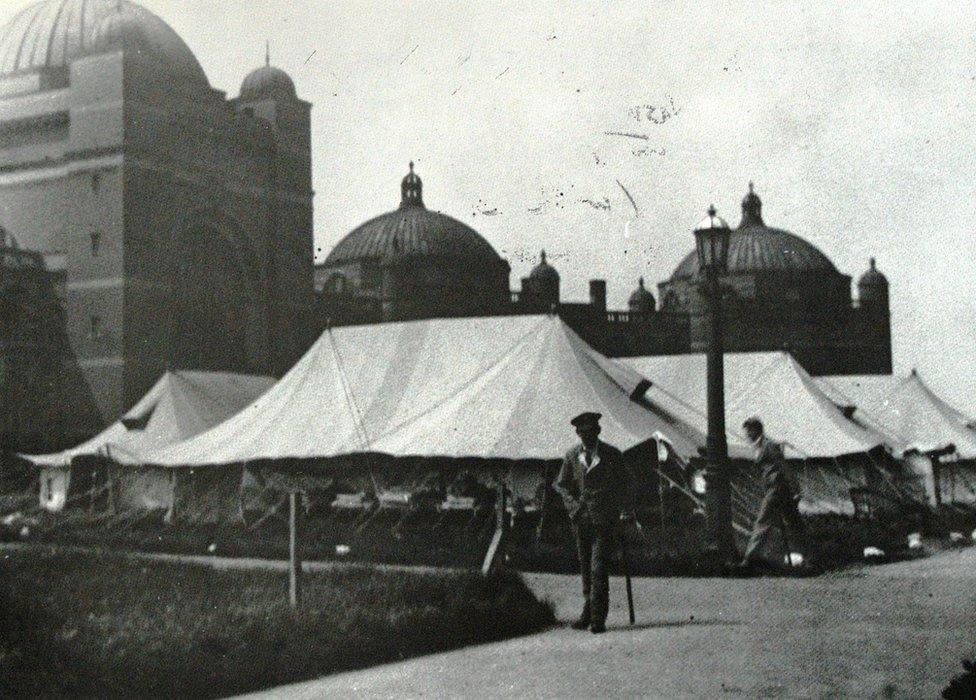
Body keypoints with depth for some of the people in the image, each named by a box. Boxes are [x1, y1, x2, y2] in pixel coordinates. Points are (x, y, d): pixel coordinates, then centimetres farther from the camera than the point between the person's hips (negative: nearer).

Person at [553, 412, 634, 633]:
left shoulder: (612, 455, 0)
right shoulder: (572, 456, 6)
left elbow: (625, 484, 9)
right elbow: (561, 484, 14)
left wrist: (628, 512, 4)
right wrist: (572, 504, -2)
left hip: (604, 518, -3)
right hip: (581, 519, 3)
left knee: (598, 568, -11)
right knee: (585, 567, 10)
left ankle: (598, 618, -8)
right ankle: (588, 612, 23)